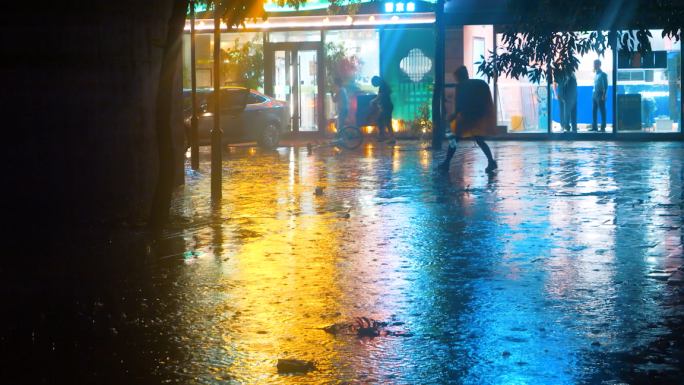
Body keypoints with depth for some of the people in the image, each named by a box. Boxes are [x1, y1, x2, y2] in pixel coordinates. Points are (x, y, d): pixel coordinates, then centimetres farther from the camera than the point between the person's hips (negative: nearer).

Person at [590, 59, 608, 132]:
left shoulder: (603, 74, -7)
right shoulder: (595, 75, 16)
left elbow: (605, 86, -12)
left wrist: (604, 96, -18)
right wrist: (593, 94, 14)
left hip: (600, 95, -8)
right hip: (594, 95, 8)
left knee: (602, 111, -4)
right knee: (594, 111, 7)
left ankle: (603, 127, -3)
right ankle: (594, 127, 12)